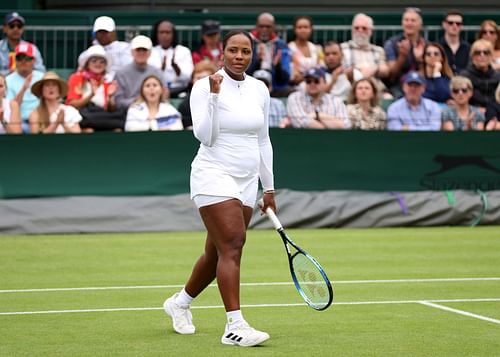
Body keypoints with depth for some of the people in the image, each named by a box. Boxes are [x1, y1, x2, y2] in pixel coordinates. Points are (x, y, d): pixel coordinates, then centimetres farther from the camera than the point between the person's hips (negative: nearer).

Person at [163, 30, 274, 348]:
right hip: (214, 175, -6)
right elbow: (205, 136, -15)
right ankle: (235, 327, -21)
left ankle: (180, 302, 35)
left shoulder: (259, 90, 10)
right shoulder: (205, 87, -7)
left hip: (246, 181, 6)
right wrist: (214, 95, -23)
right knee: (232, 246, -18)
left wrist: (269, 188, 17)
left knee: (218, 254, 12)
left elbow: (263, 141, 17)